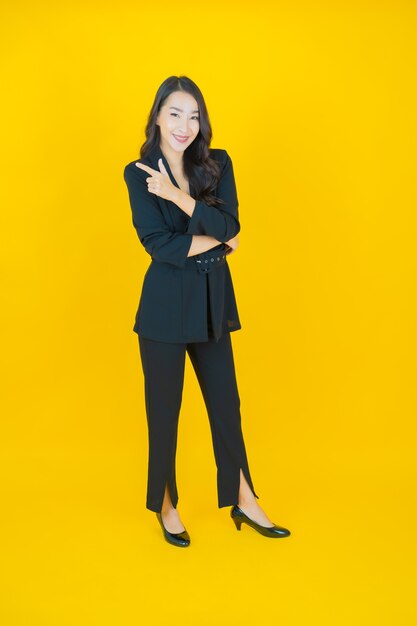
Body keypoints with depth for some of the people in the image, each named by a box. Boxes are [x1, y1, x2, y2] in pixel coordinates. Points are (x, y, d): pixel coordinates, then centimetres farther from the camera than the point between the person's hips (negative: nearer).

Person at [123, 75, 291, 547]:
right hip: (165, 302, -3)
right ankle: (166, 506, 29)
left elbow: (230, 224, -10)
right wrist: (218, 239, -8)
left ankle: (243, 502, 30)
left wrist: (177, 194, -17)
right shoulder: (139, 173, -5)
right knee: (164, 406, 9)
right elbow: (160, 245, -15)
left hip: (213, 299, 4)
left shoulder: (218, 164, 4)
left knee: (226, 402, 13)